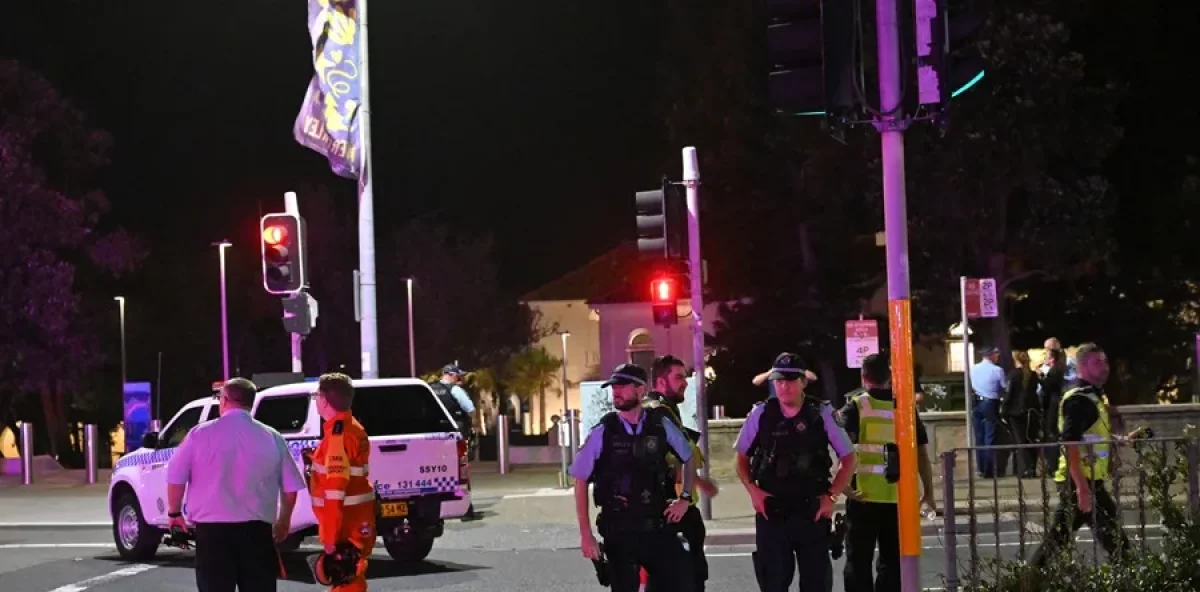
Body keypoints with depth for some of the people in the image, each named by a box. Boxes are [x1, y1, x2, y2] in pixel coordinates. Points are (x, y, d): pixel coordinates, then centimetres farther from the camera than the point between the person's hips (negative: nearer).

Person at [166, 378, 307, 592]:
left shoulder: (201, 434, -2)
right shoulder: (272, 438, 3)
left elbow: (176, 478, 1)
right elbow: (291, 487, 7)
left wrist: (175, 513, 17)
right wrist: (283, 521, 23)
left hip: (212, 529, -2)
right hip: (256, 530, 2)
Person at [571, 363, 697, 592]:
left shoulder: (661, 427, 0)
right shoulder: (602, 433, -4)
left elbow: (689, 458, 18)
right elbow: (581, 481, 1)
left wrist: (685, 499, 8)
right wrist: (585, 535, -3)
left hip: (659, 528, 1)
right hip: (619, 531, -1)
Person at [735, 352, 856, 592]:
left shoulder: (822, 415, -3)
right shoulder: (761, 415, 1)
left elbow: (848, 458, 6)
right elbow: (743, 457, 14)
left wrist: (831, 495, -2)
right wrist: (753, 490, 0)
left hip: (812, 512, -1)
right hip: (771, 512, 1)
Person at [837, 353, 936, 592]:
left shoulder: (856, 406, -4)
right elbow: (922, 452, 6)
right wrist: (928, 491, 13)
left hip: (864, 496, -3)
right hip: (899, 496, 3)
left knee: (859, 560, 5)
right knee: (892, 561, 11)